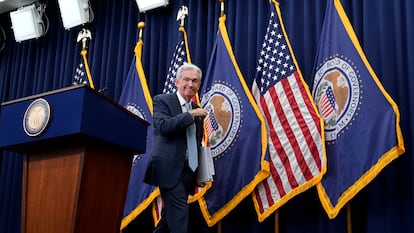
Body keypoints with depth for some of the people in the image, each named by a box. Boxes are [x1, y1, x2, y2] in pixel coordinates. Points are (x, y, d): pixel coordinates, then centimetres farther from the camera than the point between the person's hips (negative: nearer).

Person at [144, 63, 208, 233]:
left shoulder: (197, 111, 16)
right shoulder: (162, 101, -1)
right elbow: (163, 126, -19)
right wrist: (190, 115, -19)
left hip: (187, 172, 7)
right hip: (169, 168, -7)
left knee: (171, 215, 11)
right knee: (180, 212, -14)